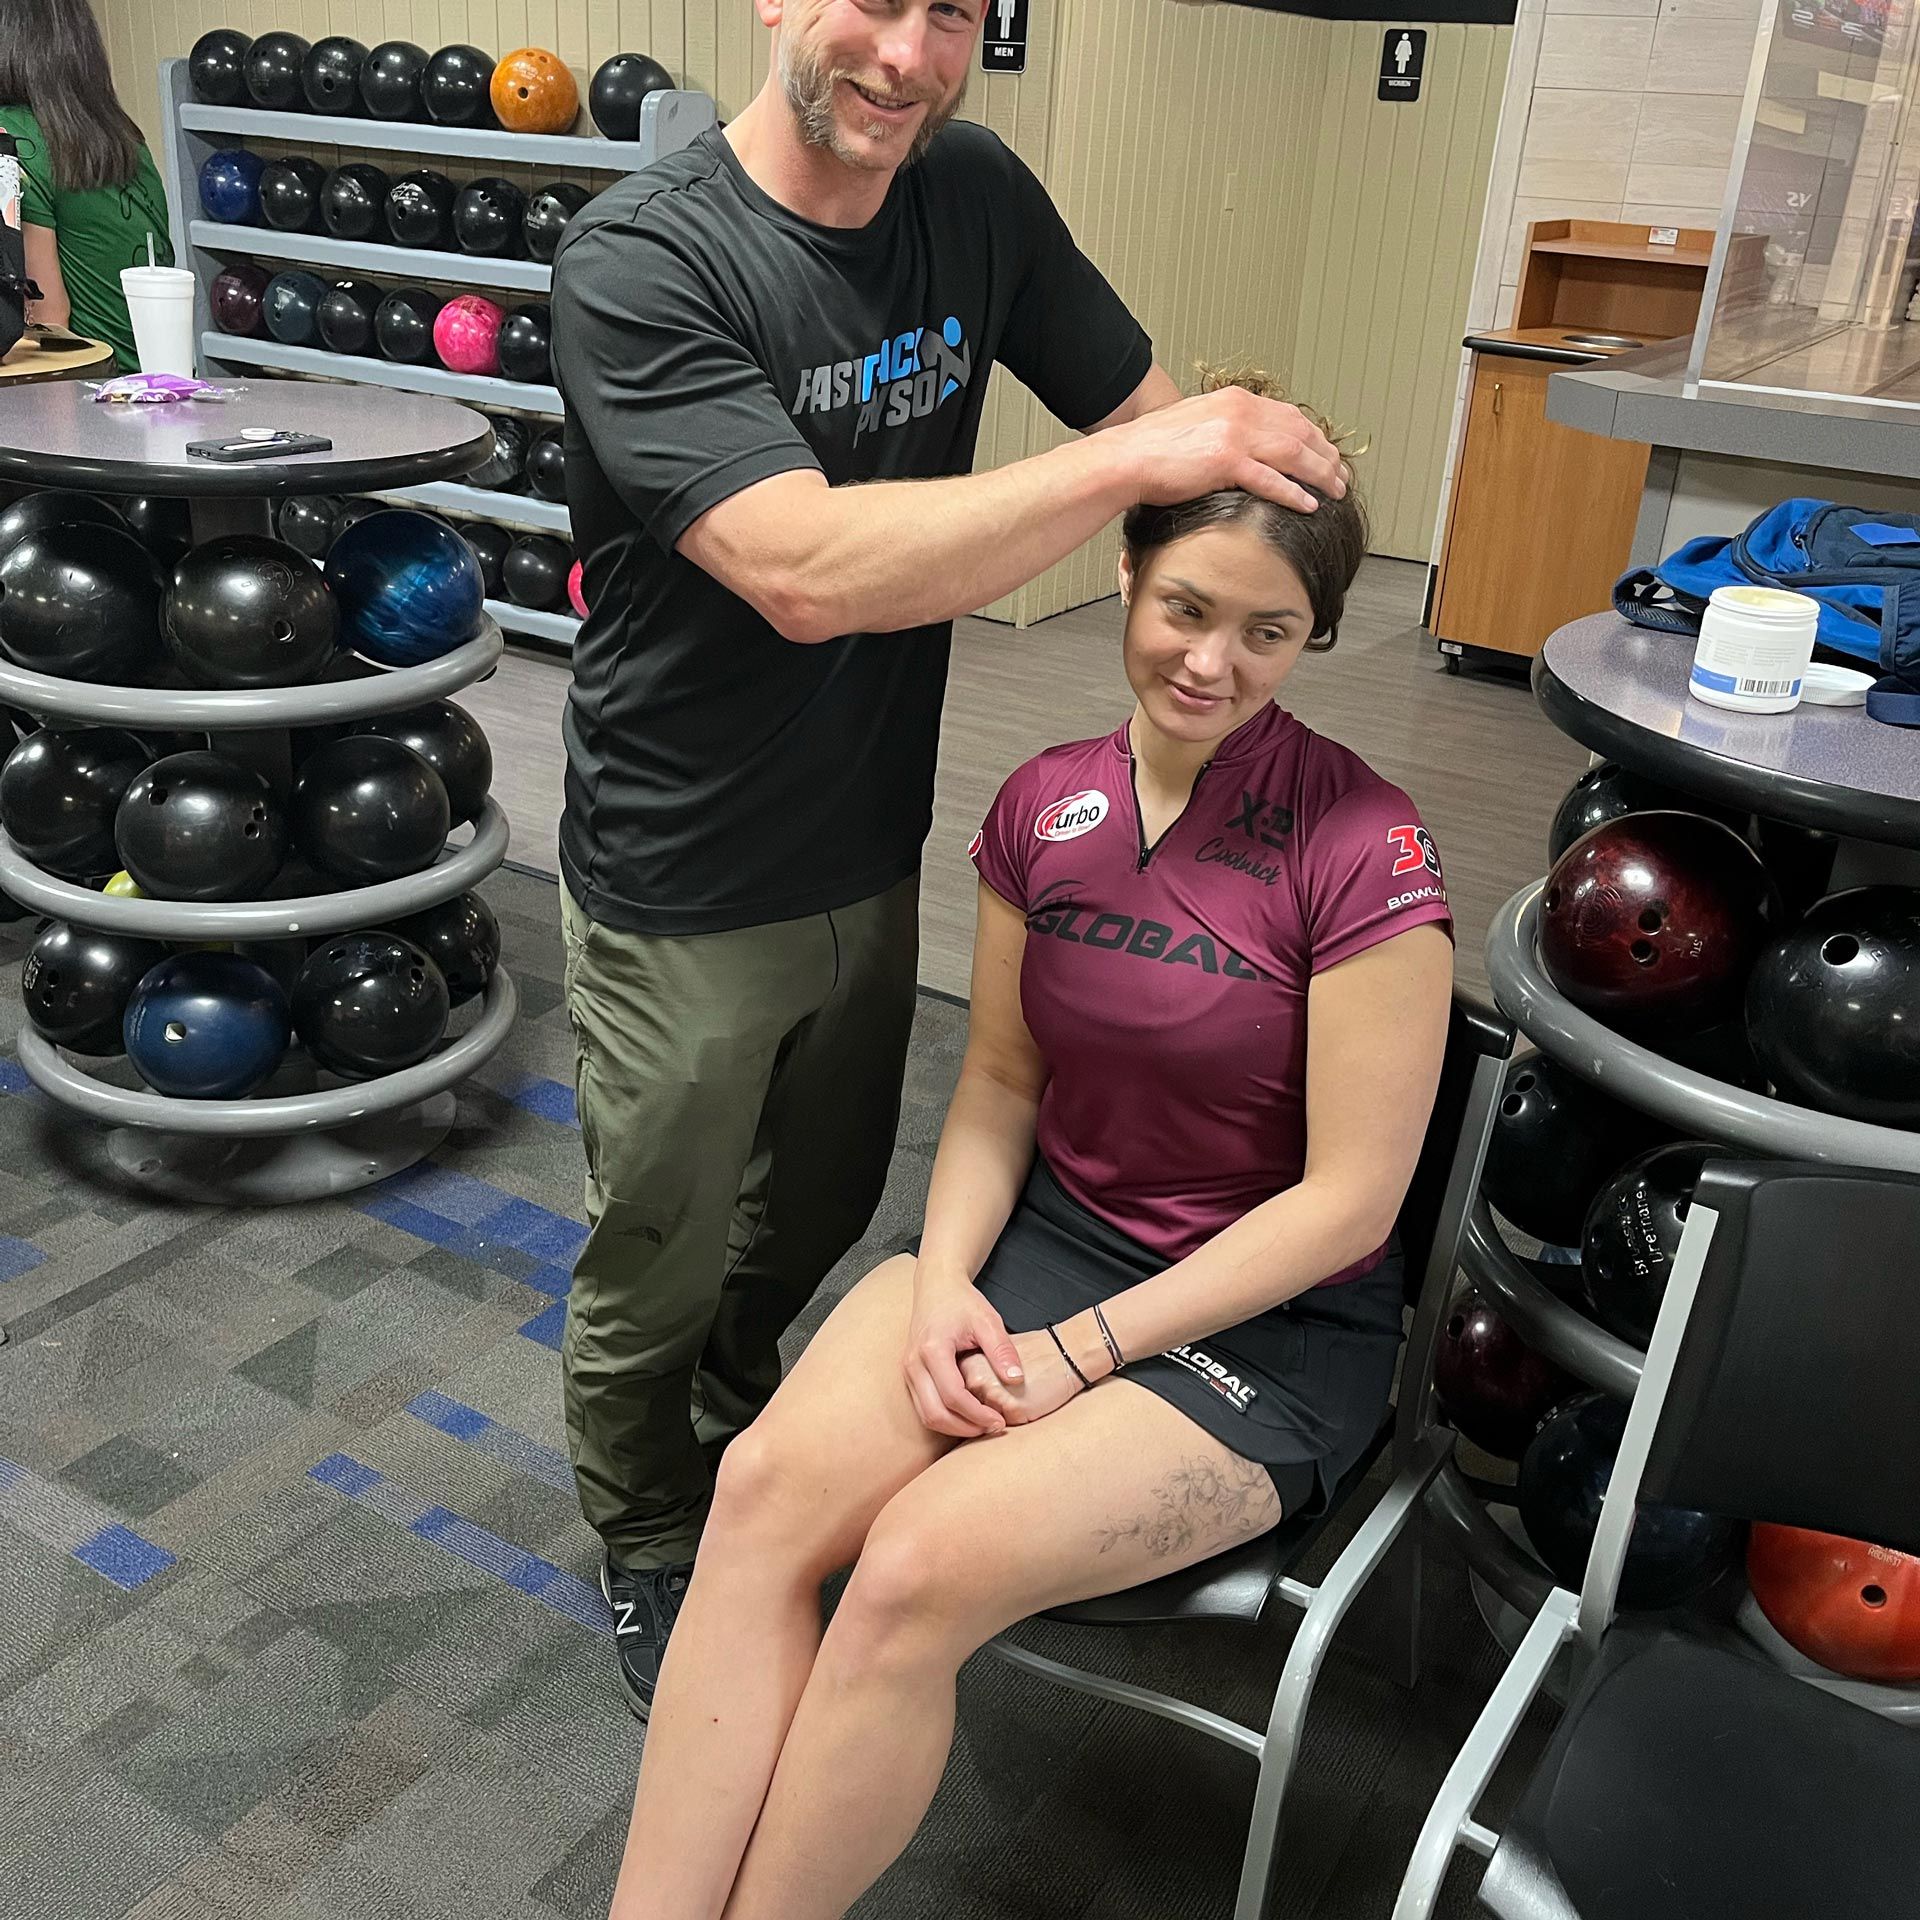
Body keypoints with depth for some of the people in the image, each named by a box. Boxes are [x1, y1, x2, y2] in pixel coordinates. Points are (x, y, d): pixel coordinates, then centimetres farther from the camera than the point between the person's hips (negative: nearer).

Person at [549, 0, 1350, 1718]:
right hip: (685, 896, -5)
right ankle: (648, 1552, 44)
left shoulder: (978, 200, -5)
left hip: (874, 853, 6)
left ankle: (738, 1407, 58)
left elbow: (1153, 417, 4)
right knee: (657, 1269, 15)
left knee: (820, 1214, 26)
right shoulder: (640, 260, -23)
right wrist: (1131, 461, -33)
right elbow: (808, 571, -35)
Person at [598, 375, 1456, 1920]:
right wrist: (946, 1283, -10)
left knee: (920, 1563, -26)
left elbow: (1347, 1197, -14)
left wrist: (1080, 1352, -14)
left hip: (1272, 1322, -5)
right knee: (769, 1482, -20)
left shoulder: (1366, 856, -16)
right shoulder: (1046, 805, 1)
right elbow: (1001, 1075, 7)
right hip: (1046, 1227, 5)